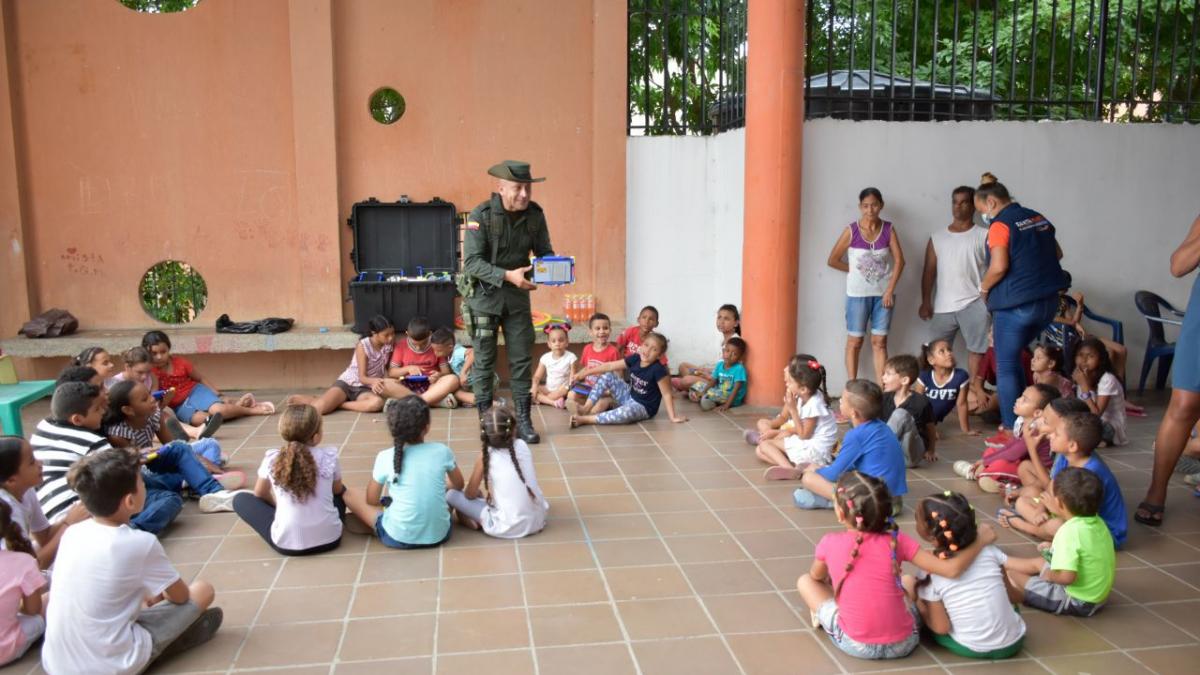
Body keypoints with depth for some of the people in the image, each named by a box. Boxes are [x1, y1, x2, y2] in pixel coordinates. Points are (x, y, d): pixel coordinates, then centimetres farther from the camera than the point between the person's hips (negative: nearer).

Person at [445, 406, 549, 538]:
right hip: (537, 521, 4)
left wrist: (479, 494, 23)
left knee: (451, 495, 3)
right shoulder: (522, 446, 3)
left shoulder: (486, 454, -7)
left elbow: (470, 494, 0)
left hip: (507, 527, -4)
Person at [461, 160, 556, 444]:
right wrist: (508, 276, -33)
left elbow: (544, 252, 3)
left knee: (522, 359, 5)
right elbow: (472, 261, -21)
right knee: (484, 360, 4)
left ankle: (523, 421, 15)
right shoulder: (481, 215, -18)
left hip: (518, 294, 3)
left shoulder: (535, 214, -5)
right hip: (485, 294, -3)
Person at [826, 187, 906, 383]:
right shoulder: (851, 231, -6)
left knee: (879, 341, 6)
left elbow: (899, 261, -4)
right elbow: (833, 260, -2)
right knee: (854, 341, 5)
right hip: (858, 294, -1)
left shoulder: (888, 230, -1)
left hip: (882, 294, 2)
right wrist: (855, 270, -1)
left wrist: (890, 290, -10)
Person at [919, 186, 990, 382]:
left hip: (974, 304, -2)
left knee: (976, 350, -1)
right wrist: (926, 302, 0)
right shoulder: (937, 238, 12)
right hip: (943, 306, 2)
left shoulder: (984, 236, 4)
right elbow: (929, 271, 8)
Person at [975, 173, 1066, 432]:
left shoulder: (1000, 225, -12)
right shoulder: (1038, 218, 11)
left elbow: (999, 267, -21)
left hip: (1015, 304, -8)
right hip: (1048, 301, 8)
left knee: (1006, 366, 3)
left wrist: (984, 288, -5)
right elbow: (1057, 253, 20)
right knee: (1014, 356, 21)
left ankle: (1012, 427, 5)